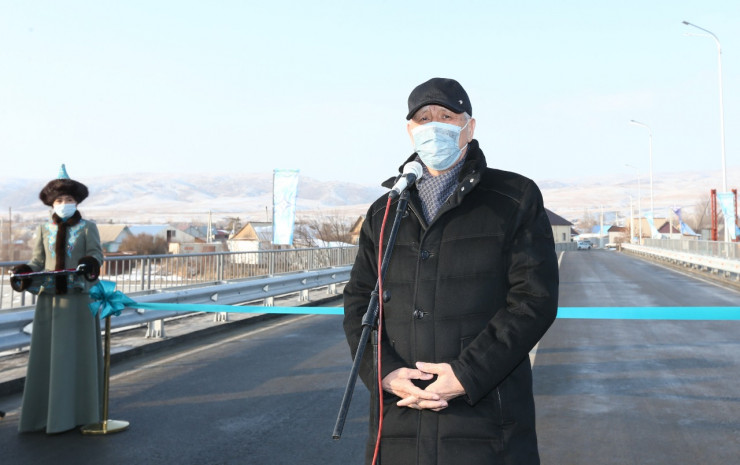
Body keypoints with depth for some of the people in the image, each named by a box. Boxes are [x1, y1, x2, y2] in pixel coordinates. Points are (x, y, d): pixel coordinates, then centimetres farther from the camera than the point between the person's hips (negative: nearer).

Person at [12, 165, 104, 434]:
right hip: (49, 298, 3)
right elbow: (38, 262, 10)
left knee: (77, 354, 1)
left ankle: (76, 412, 10)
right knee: (47, 355, 3)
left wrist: (90, 263, -24)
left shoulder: (87, 228, 4)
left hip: (78, 298, -2)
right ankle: (45, 413, 11)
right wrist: (25, 271, -10)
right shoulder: (44, 231, 12)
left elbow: (97, 255, -3)